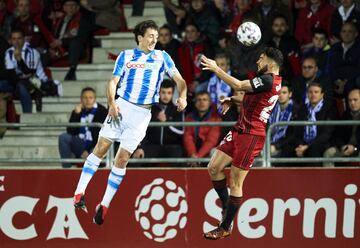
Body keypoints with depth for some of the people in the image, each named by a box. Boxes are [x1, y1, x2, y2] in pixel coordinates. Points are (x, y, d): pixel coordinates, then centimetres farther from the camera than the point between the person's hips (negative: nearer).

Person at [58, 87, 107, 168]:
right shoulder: (78, 111, 4)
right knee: (63, 137, -18)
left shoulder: (102, 112, -8)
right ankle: (67, 167, -16)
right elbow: (70, 132, -7)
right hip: (81, 147, 4)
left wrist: (88, 151, -17)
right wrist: (76, 114, -17)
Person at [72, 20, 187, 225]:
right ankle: (80, 193, -9)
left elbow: (179, 79, 2)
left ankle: (104, 206, 3)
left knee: (122, 159, -3)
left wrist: (182, 96, -18)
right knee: (101, 148, -11)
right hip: (121, 107, 0)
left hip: (142, 114, 0)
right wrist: (112, 103, -15)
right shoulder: (126, 56, 7)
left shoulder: (162, 57, 8)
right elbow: (113, 81, 2)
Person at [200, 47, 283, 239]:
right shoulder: (270, 80, 14)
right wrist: (232, 100, 13)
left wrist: (216, 68, -14)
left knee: (235, 183, -3)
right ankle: (226, 207, 19)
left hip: (251, 136, -10)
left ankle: (225, 228, 5)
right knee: (214, 168, 7)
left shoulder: (268, 80, -16)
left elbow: (239, 85, -21)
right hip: (240, 131, 10)